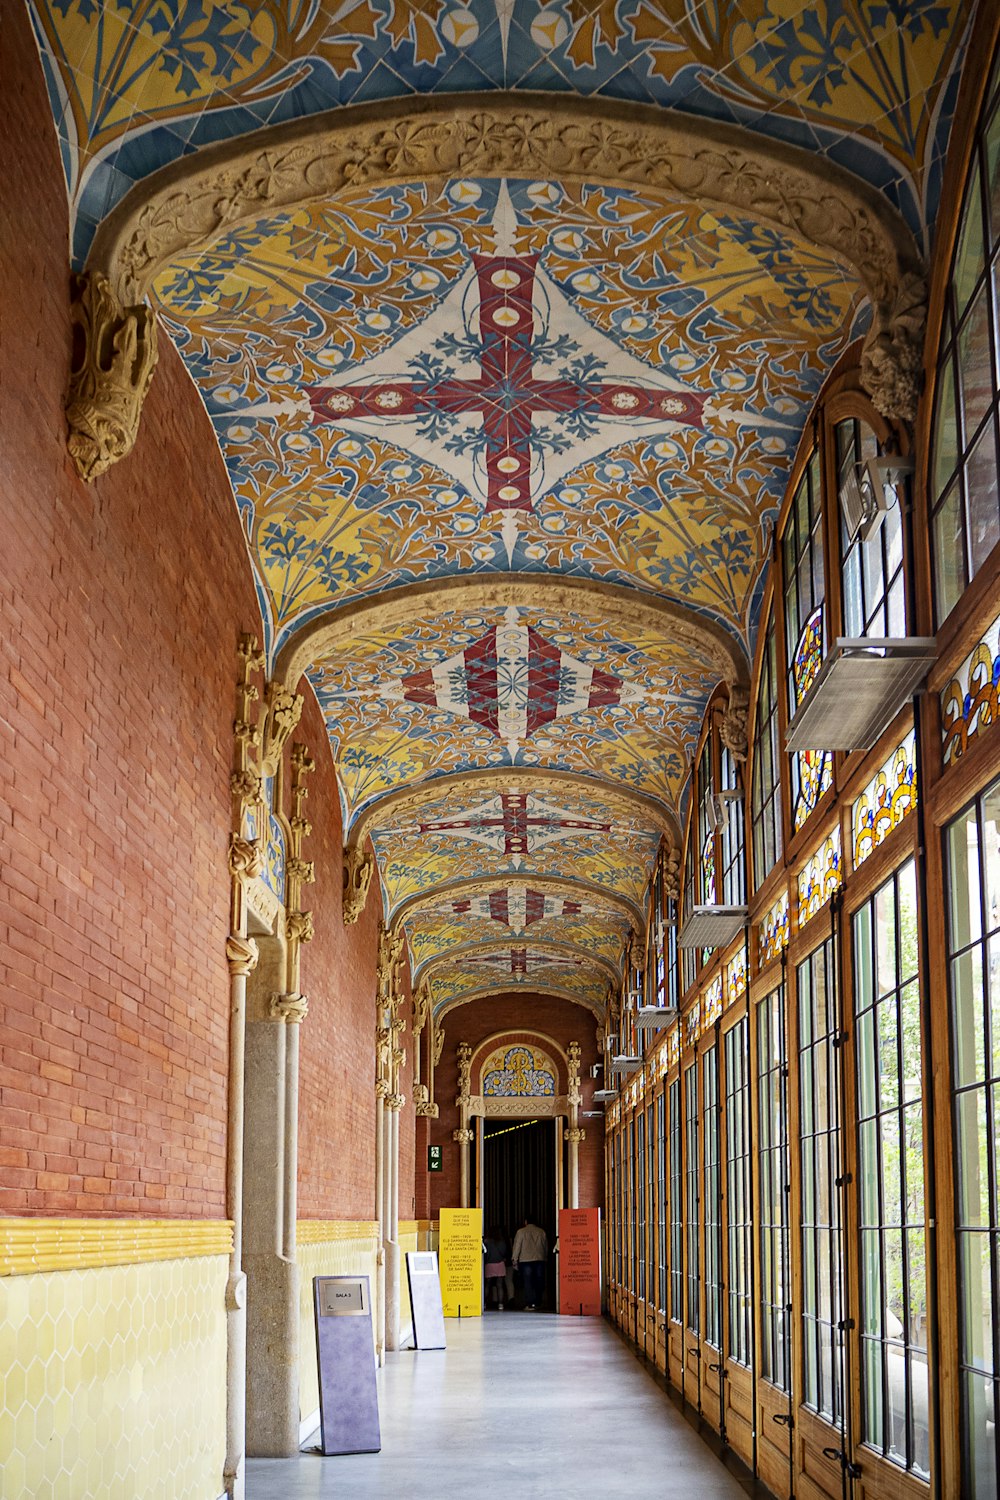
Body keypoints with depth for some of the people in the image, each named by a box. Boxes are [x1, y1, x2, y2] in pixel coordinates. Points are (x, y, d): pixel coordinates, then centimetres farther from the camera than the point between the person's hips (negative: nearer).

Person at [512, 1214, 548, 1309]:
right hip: (540, 1260, 3)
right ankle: (537, 1302, 9)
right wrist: (545, 1258, 23)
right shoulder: (542, 1232, 8)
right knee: (539, 1282, 9)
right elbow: (546, 1247, 14)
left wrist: (515, 1260, 4)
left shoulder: (521, 1232, -2)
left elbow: (517, 1247, -2)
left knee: (528, 1283, -1)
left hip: (526, 1260, -3)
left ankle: (530, 1304, -7)